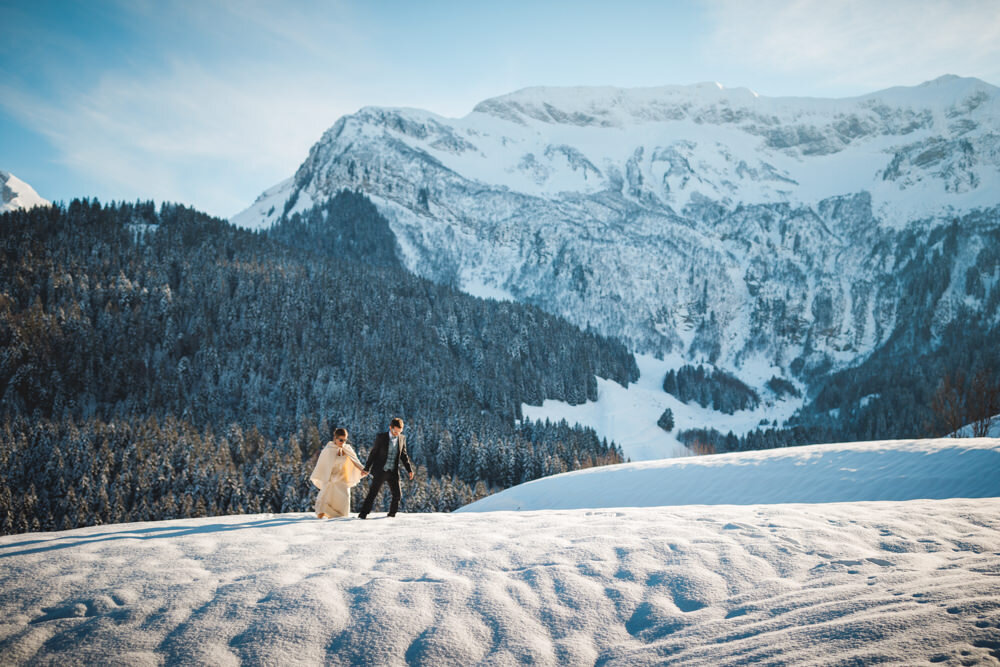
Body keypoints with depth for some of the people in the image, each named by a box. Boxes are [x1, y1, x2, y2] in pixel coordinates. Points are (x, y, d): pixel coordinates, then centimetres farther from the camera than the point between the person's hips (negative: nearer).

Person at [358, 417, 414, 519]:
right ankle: (363, 514, 1)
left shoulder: (402, 438, 4)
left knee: (397, 495, 1)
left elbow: (403, 455, 13)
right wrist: (366, 468, -2)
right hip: (380, 471, -4)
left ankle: (392, 514, 17)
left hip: (393, 472, 4)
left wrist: (409, 470, 8)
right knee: (372, 493, -5)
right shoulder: (381, 437, -6)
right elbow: (373, 453, -2)